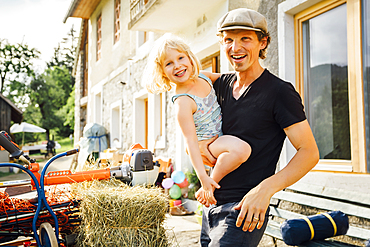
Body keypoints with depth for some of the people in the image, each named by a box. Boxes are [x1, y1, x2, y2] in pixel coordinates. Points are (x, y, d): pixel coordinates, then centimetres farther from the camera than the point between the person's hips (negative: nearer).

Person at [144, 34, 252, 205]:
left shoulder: (203, 77, -4)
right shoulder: (183, 102, -26)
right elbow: (190, 141, -29)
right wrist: (203, 177, -32)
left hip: (223, 137, 9)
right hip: (206, 146, -8)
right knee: (241, 149, -33)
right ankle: (208, 189, -15)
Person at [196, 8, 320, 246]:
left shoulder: (280, 91, -10)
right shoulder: (222, 84, 7)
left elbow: (309, 152, -13)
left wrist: (266, 188, -27)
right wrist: (196, 140, -4)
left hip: (245, 211, -7)